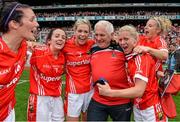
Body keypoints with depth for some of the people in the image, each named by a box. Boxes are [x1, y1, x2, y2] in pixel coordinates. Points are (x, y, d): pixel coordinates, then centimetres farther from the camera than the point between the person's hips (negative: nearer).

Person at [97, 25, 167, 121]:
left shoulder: (141, 57, -22)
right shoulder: (127, 57, 1)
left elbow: (139, 90, -29)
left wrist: (110, 92, -29)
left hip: (150, 109, -7)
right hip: (137, 107, 7)